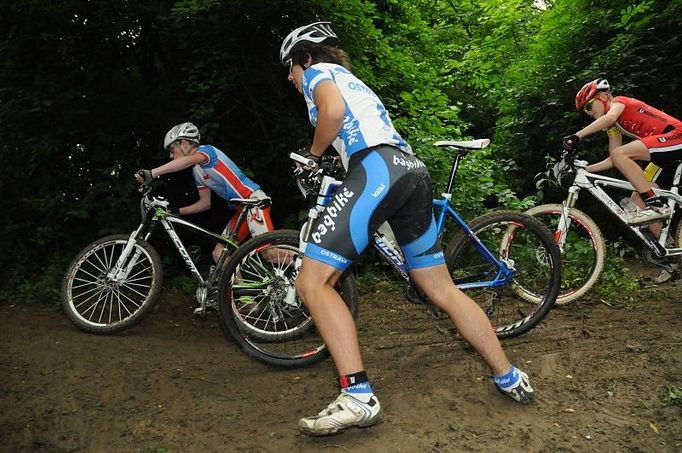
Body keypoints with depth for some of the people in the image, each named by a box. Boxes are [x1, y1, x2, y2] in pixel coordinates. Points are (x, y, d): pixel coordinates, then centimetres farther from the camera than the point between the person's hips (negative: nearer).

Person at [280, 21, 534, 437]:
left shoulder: (319, 72, 13)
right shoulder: (352, 80, 37)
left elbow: (333, 111, -10)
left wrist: (313, 154, 6)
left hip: (377, 170, -9)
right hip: (413, 170, 9)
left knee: (312, 281, -9)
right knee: (444, 291, 15)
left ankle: (358, 397, -16)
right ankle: (510, 377, 20)